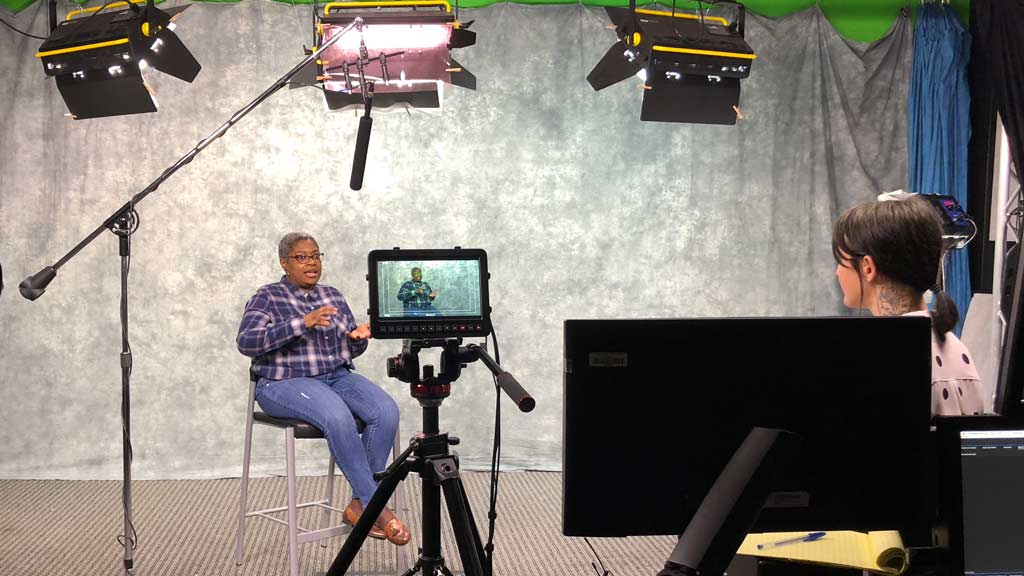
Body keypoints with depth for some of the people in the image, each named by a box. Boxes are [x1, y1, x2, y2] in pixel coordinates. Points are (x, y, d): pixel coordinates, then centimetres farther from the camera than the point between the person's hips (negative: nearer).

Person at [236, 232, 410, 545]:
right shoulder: (268, 297, -1)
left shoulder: (333, 295, 15)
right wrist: (303, 322, -25)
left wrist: (359, 337, -6)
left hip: (337, 376, 5)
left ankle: (359, 505, -18)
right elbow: (247, 342, -17)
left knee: (386, 411, -25)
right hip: (286, 383, -5)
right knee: (338, 417, -36)